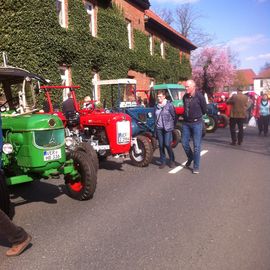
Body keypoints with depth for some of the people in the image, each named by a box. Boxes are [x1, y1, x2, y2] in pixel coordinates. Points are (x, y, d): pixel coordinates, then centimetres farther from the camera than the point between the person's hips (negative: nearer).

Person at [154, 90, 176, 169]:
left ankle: (172, 161, 11)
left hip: (167, 128, -4)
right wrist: (156, 125, 12)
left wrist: (172, 126, 0)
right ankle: (163, 161, 17)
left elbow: (174, 116, -2)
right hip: (159, 128, 4)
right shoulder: (156, 106, 10)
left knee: (167, 144, -8)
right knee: (161, 145, 6)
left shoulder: (169, 105, -4)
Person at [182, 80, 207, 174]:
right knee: (184, 143, 9)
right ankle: (190, 158, 37)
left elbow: (204, 110, -2)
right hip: (186, 123, 5)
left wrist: (197, 116, 10)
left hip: (196, 123, -5)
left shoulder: (199, 96, -13)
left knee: (196, 146, 1)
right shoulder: (185, 96, 2)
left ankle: (196, 167, 12)